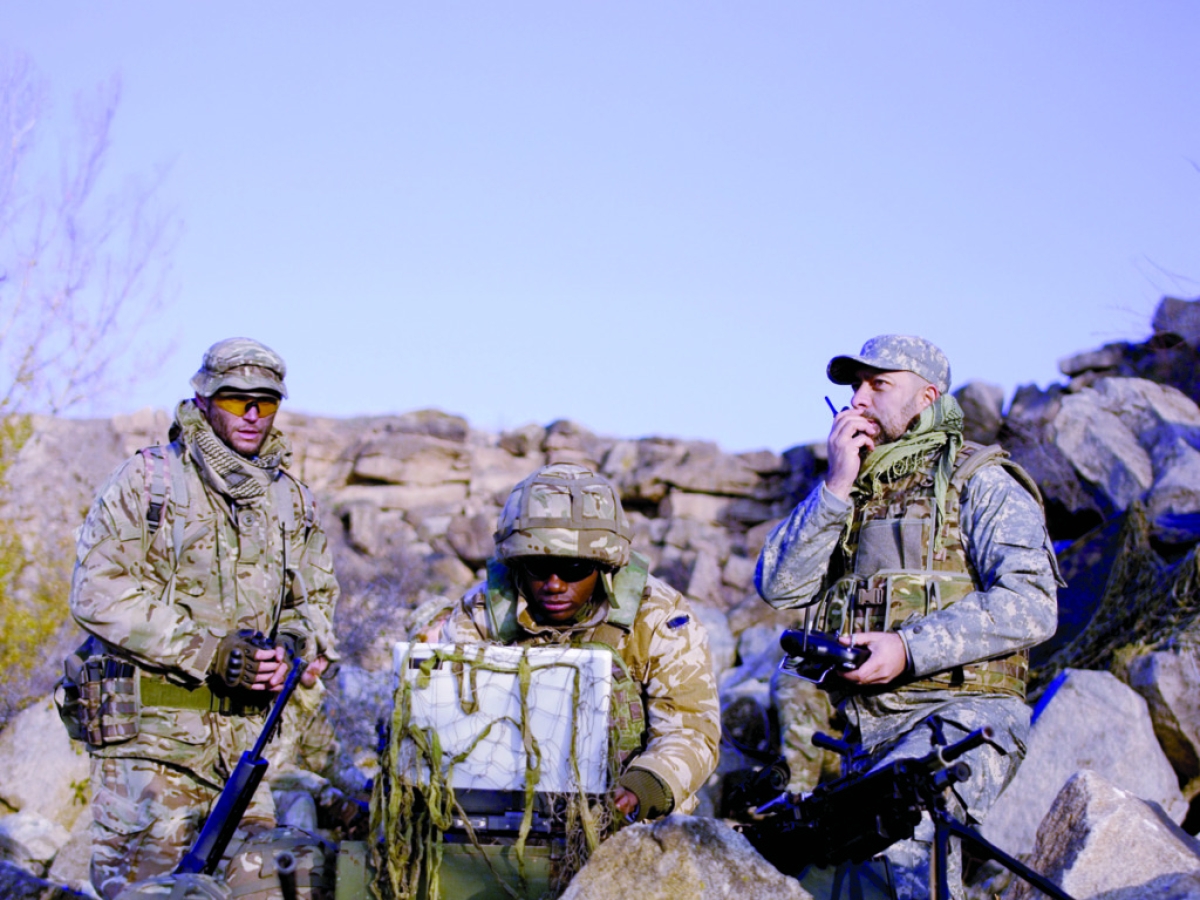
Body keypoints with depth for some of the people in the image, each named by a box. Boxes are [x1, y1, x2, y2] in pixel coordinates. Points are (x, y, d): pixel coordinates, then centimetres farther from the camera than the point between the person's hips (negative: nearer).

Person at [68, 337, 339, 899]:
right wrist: (208, 652, -17)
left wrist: (293, 646, -4)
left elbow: (316, 597, 21)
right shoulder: (146, 480, -3)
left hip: (243, 729, 5)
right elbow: (99, 594, -11)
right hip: (148, 726, -5)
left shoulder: (291, 500, 13)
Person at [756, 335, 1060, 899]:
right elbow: (779, 587, 7)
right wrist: (837, 489, -2)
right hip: (869, 734, 7)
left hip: (962, 718, -7)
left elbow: (1030, 605, -12)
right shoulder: (848, 493, 21)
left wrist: (909, 649, -19)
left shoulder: (979, 482, 4)